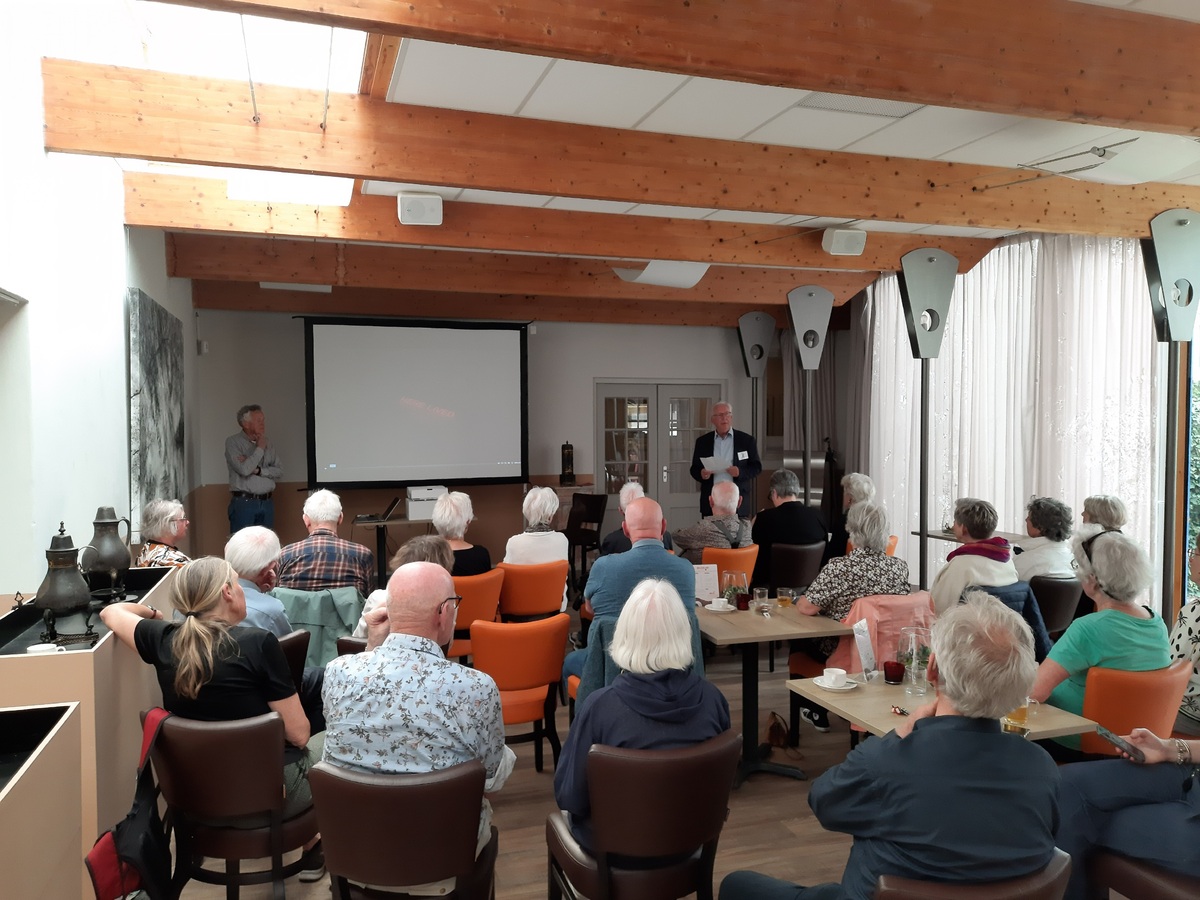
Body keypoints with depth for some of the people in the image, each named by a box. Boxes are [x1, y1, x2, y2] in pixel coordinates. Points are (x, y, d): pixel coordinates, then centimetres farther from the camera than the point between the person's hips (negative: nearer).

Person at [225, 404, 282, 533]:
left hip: (267, 502, 5)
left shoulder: (267, 443, 12)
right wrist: (260, 449, -6)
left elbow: (279, 472, 5)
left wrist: (258, 470, -10)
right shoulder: (233, 442, -3)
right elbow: (244, 469, -16)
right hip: (244, 503, -5)